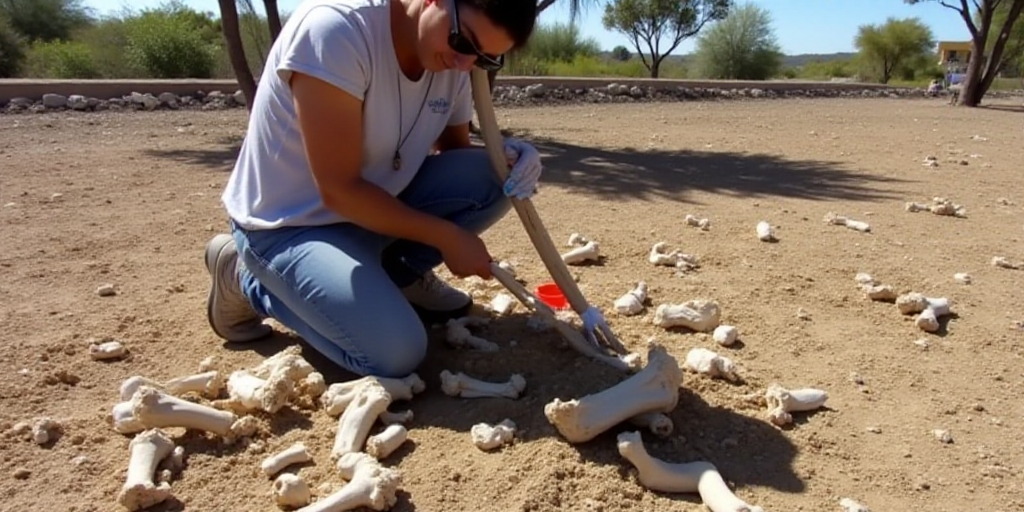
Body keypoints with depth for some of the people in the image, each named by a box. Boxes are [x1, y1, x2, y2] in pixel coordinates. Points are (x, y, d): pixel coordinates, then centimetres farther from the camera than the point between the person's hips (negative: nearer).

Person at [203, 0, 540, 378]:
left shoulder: (453, 63, -5)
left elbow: (455, 151, 8)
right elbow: (339, 190, -28)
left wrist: (504, 157, -15)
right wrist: (447, 237, -21)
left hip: (373, 204, 7)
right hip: (288, 224, -6)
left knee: (492, 178, -14)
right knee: (396, 353, -23)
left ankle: (398, 274, 9)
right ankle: (247, 279, 1)